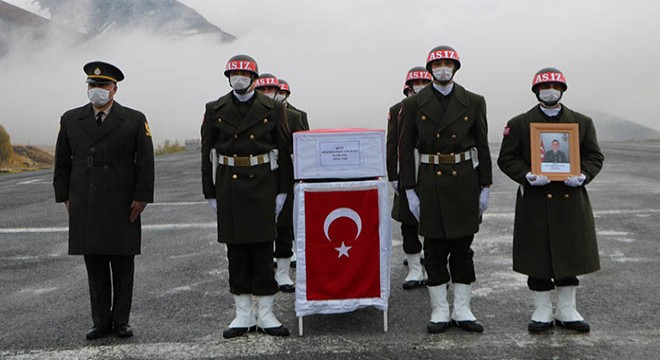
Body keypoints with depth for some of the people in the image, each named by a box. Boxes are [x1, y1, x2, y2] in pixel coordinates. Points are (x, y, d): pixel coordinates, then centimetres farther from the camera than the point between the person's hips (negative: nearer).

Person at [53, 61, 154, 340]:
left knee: (123, 265, 5)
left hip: (121, 206, -2)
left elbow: (145, 162, -2)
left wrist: (141, 197, -7)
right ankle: (102, 321, 16)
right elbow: (62, 162, 11)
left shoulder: (134, 120, 0)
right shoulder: (70, 120, 8)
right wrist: (65, 197, 5)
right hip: (85, 207, 2)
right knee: (95, 265, 6)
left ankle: (121, 320, 16)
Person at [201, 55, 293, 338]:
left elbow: (283, 151, 4)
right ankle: (243, 315, 15)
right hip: (229, 186, 1)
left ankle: (266, 315, 11)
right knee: (236, 250, 5)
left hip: (262, 186, -1)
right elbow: (208, 153, 6)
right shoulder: (215, 110, 5)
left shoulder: (273, 109, 3)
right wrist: (210, 193, 2)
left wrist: (282, 191, 0)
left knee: (263, 249, 2)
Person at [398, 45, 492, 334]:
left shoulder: (473, 102, 3)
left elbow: (482, 146, 5)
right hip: (430, 182, -1)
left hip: (465, 181, 1)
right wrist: (410, 190, -5)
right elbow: (405, 149, 0)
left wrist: (485, 187, 2)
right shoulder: (414, 104, 0)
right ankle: (440, 311, 15)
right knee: (434, 249, 4)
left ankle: (462, 310, 17)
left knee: (463, 247, 7)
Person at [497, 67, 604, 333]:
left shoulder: (582, 122, 10)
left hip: (570, 200, 3)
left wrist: (582, 176, -10)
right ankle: (542, 312, 16)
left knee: (569, 254, 9)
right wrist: (527, 176, -16)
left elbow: (594, 156, 10)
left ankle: (566, 312, 22)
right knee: (538, 256, 2)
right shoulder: (519, 124, 3)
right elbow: (507, 159, 1)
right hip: (535, 201, -2)